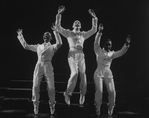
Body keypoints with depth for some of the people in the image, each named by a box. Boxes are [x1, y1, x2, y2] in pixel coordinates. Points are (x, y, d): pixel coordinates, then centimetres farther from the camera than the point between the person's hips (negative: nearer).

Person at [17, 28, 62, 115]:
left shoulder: (52, 47, 16)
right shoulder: (38, 47, 25)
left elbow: (59, 43, -6)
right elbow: (26, 46, 27)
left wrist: (56, 32, -11)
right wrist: (20, 35, 29)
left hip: (48, 67, -2)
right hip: (38, 66, 2)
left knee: (51, 87, -8)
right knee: (35, 87, -7)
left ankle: (52, 105, 13)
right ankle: (36, 105, 10)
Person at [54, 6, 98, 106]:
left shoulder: (83, 34, 21)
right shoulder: (68, 33, 12)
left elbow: (94, 30, 20)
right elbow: (58, 27, 4)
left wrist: (94, 18, 15)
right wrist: (59, 14, -2)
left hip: (81, 55, 4)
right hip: (72, 54, -3)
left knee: (83, 74, -4)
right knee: (74, 73, -20)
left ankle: (82, 95, 3)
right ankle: (68, 93, -6)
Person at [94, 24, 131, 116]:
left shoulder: (112, 54, 15)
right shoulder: (99, 51, 7)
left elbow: (121, 53, 2)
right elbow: (96, 43, -9)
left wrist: (127, 44, -12)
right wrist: (99, 32, -21)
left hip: (108, 74, 3)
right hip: (99, 73, -3)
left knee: (112, 92, -9)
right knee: (99, 91, -13)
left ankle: (110, 110, 9)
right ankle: (98, 110, 3)